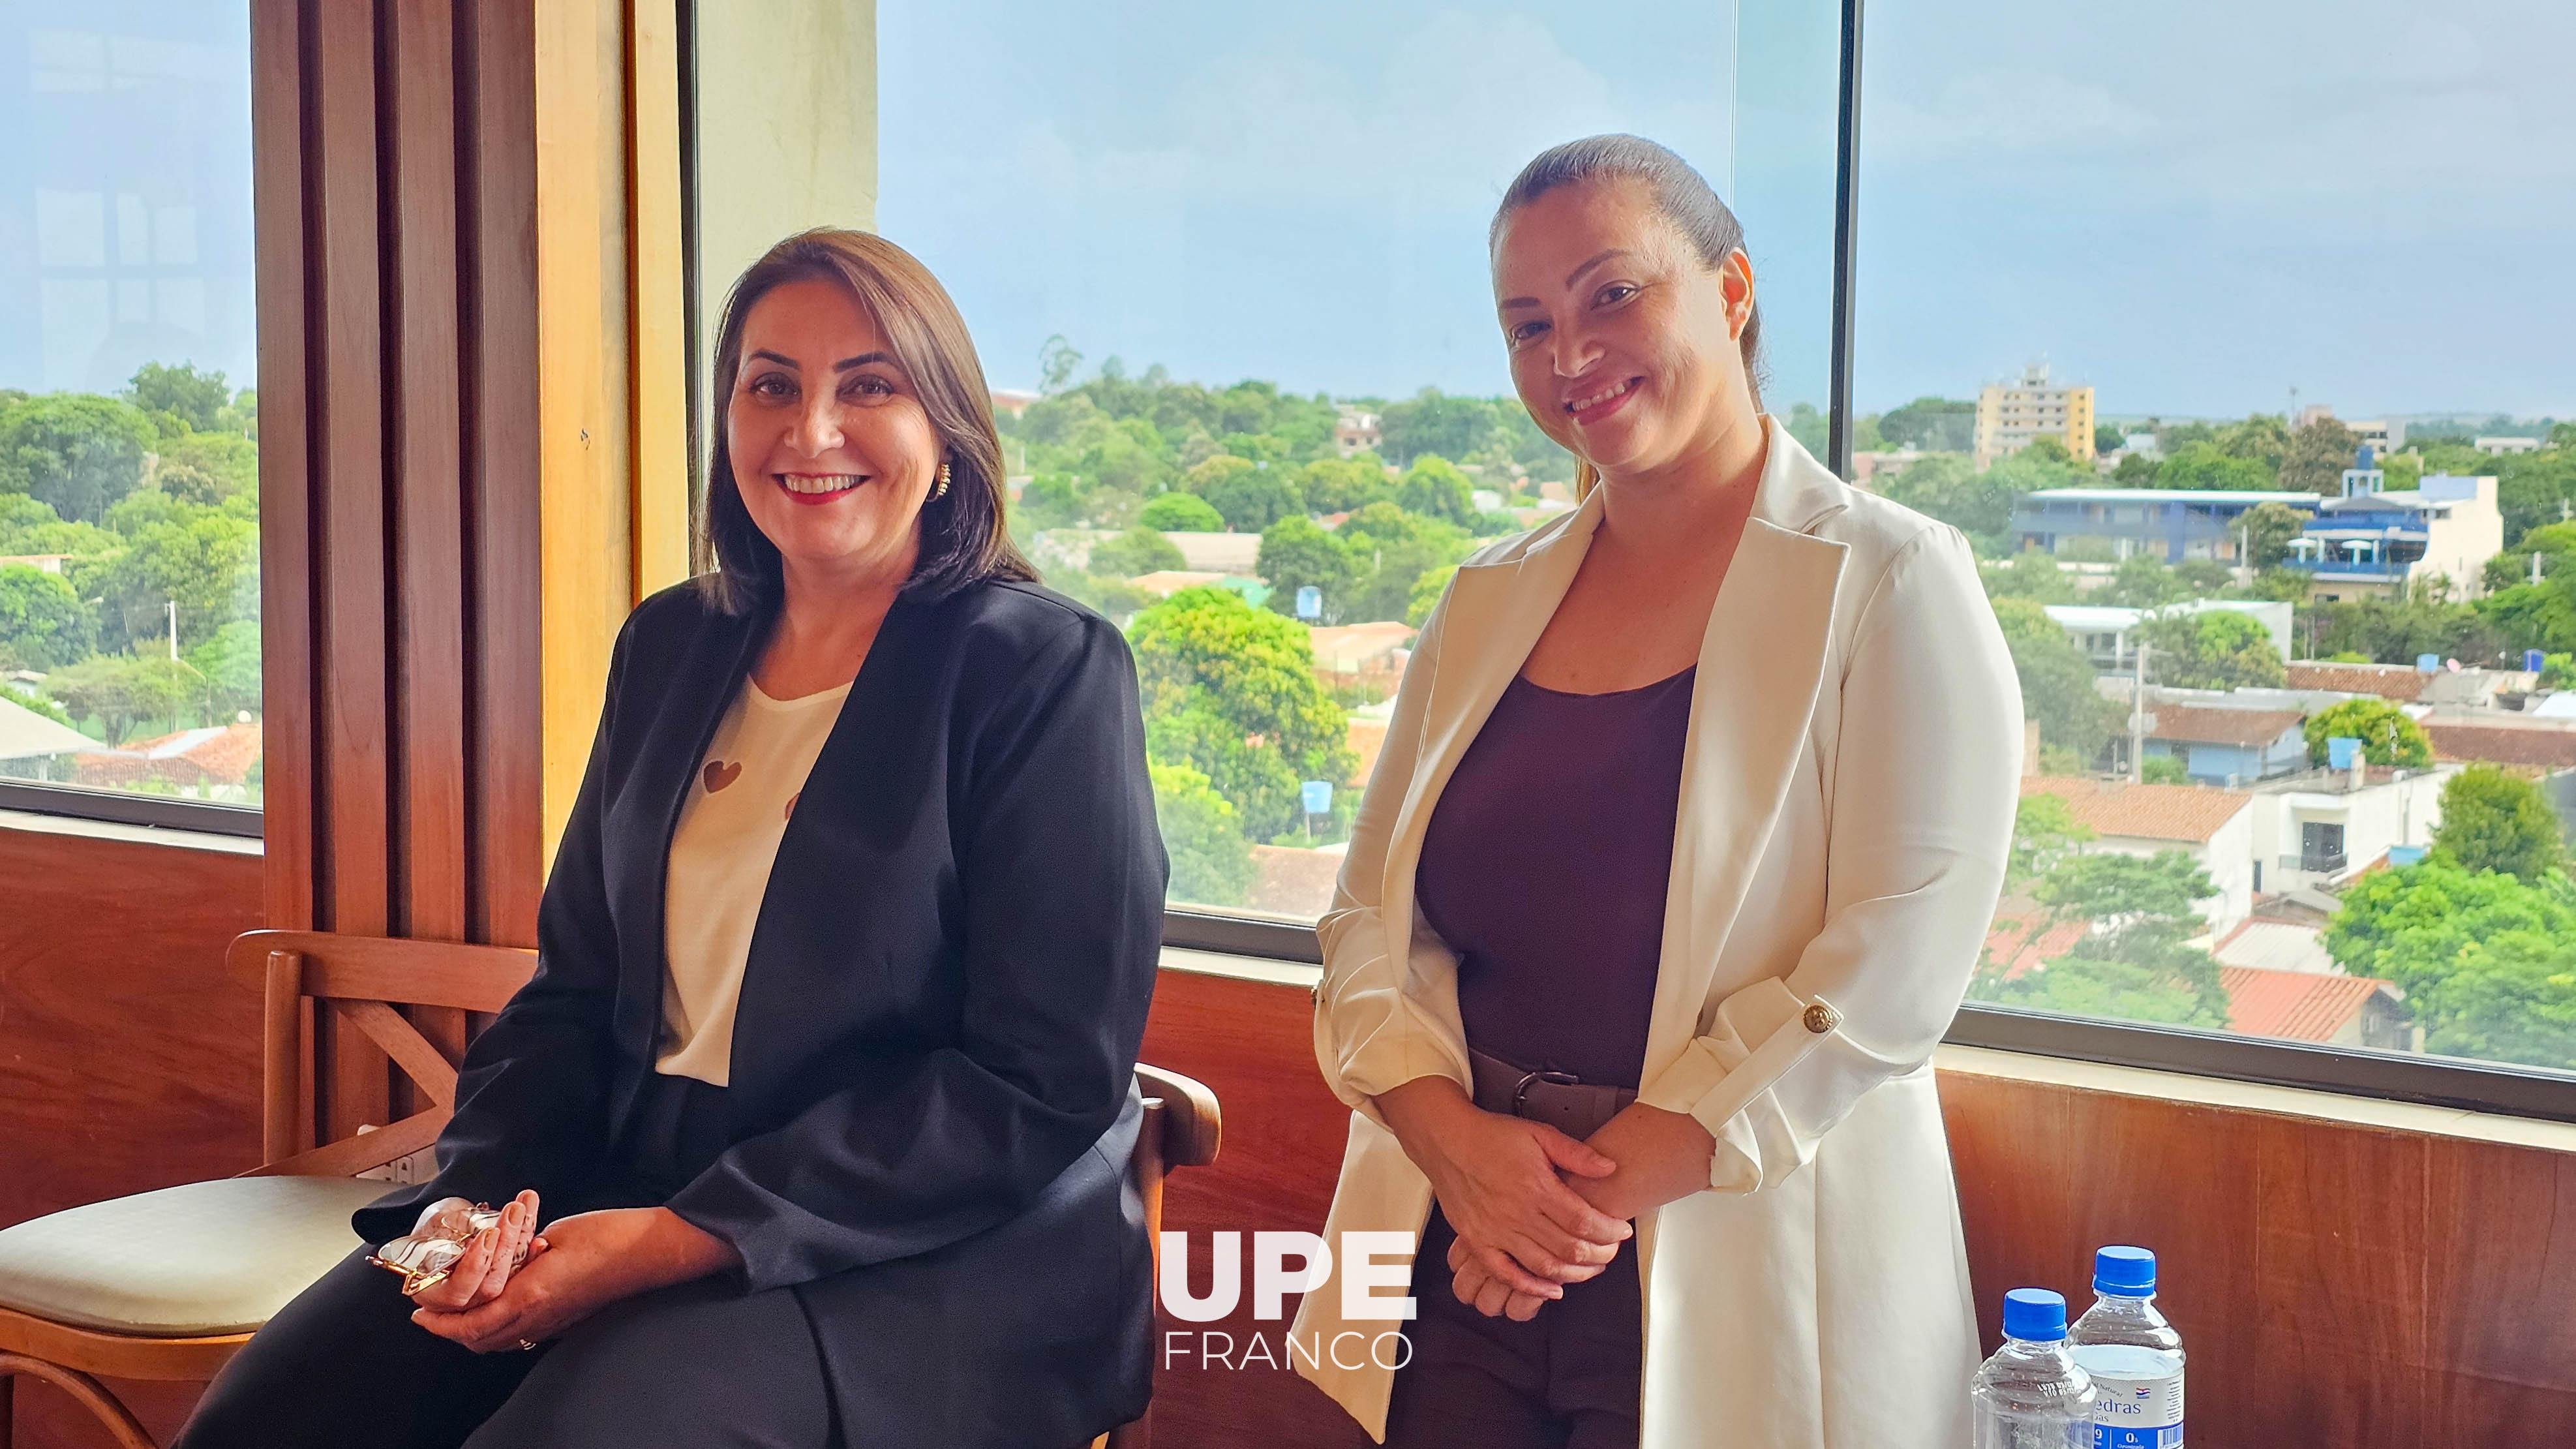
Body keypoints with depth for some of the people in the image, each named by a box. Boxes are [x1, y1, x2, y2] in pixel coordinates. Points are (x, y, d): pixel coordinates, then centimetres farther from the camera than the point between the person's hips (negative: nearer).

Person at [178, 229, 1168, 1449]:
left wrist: (688, 1239, -18)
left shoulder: (1045, 669, -8)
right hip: (629, 1193, 6)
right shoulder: (670, 646, 11)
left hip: (927, 1259, -5)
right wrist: (487, 1192, -6)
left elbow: (1047, 1082, -13)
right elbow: (576, 982, 15)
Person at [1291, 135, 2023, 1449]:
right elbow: (1371, 913, 6)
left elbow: (1895, 967, -14)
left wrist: (1601, 1188, -16)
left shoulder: (1887, 585, -6)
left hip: (1733, 1298, -4)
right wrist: (1458, 1140, -12)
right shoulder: (1489, 603, 10)